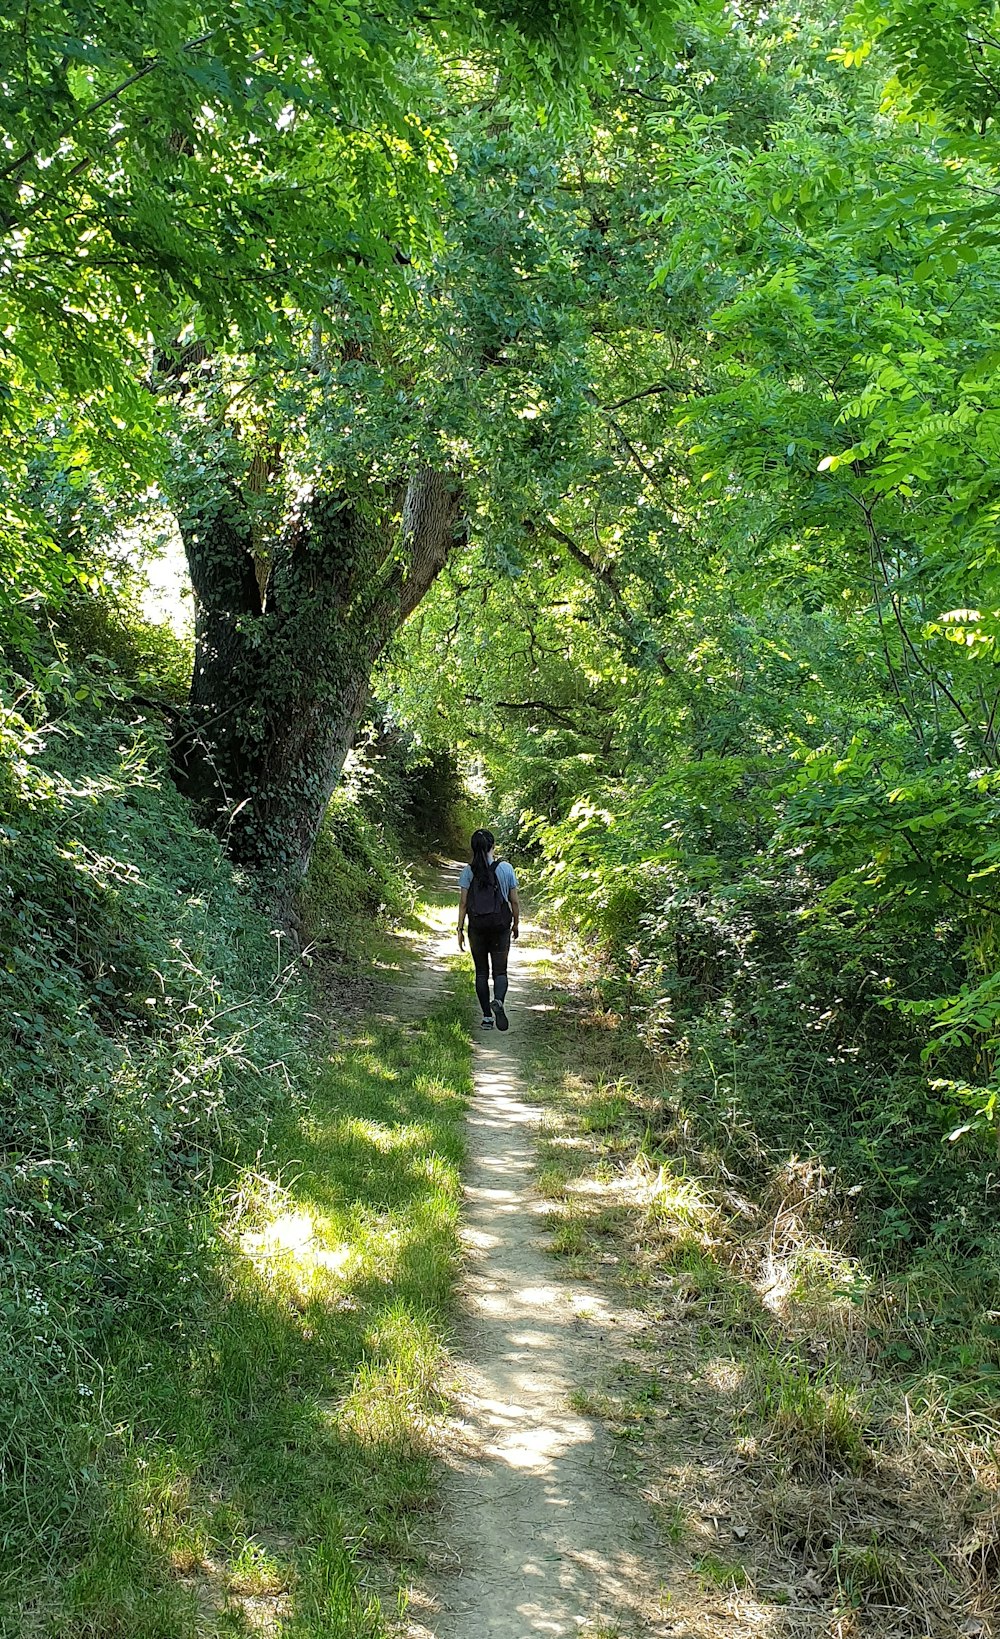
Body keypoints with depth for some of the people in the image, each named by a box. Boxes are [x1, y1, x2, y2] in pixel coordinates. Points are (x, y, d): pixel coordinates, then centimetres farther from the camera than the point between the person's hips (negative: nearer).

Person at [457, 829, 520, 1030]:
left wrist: (460, 929, 2)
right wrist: (516, 924, 14)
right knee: (500, 970, 6)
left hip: (477, 926, 1)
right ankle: (498, 1001, -24)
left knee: (481, 972, 10)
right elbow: (514, 901, 1)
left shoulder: (469, 871, -3)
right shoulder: (505, 868, -3)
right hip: (500, 926, 0)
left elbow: (463, 903, -4)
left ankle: (487, 1017, 9)